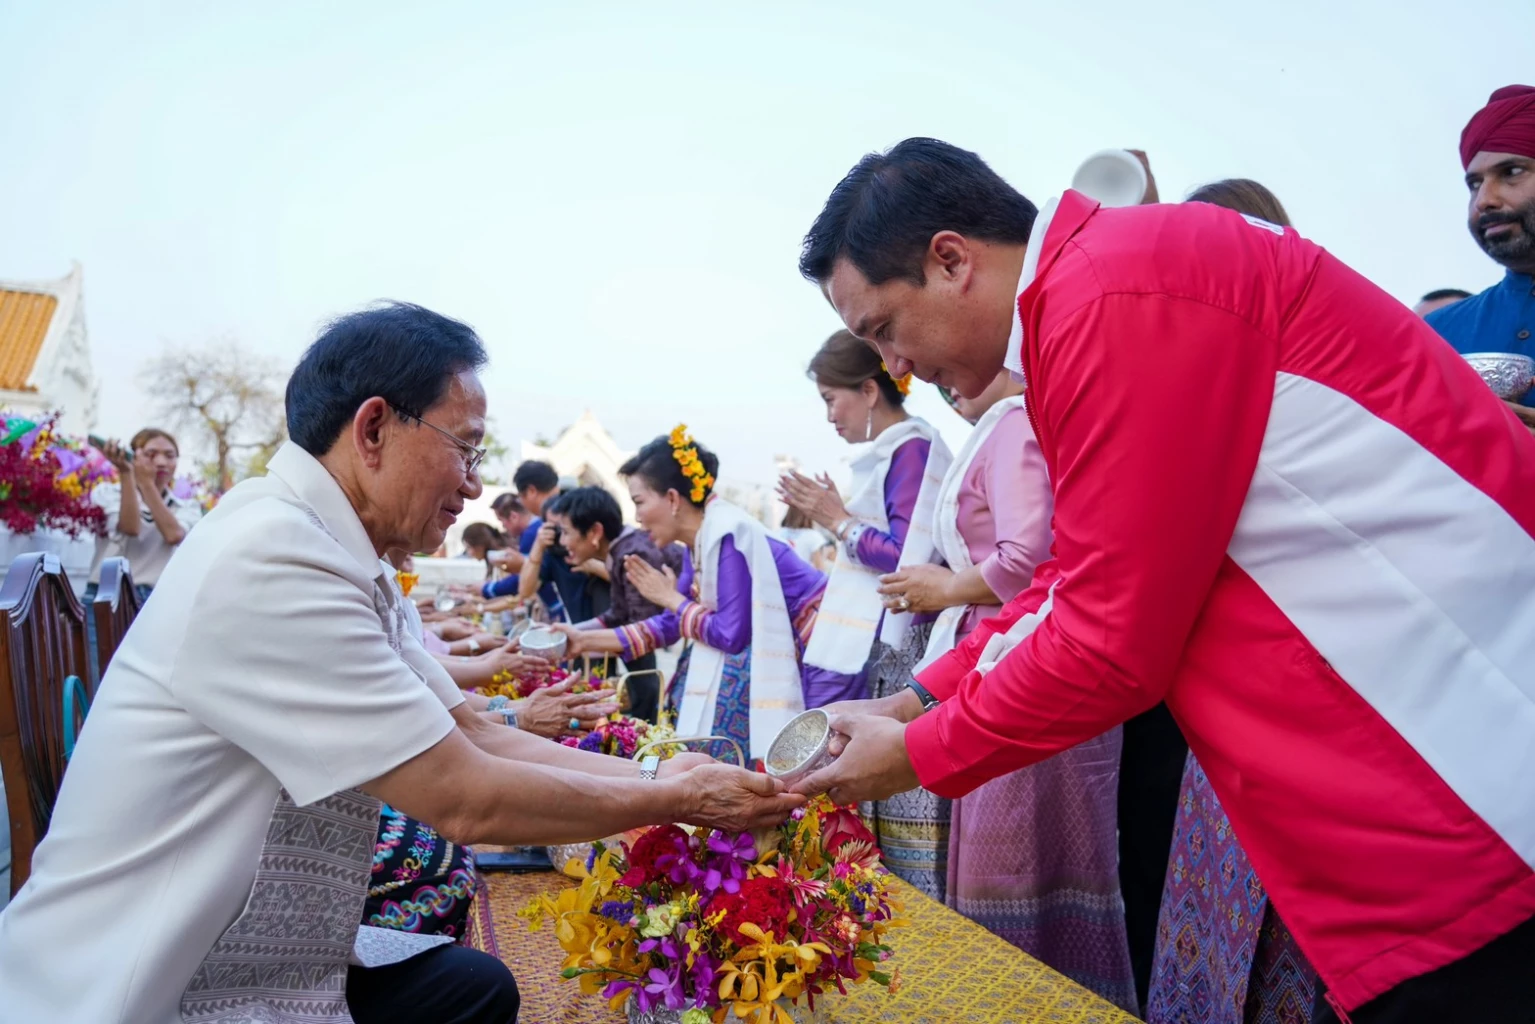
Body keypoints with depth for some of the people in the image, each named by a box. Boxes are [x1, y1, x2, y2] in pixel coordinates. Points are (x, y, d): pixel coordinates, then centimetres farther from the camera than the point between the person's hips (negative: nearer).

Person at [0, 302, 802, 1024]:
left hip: (238, 960, 8)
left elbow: (481, 739, 4)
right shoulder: (268, 564, -27)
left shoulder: (328, 562, 2)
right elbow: (466, 801, -24)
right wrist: (676, 801, -13)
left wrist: (665, 777, -1)